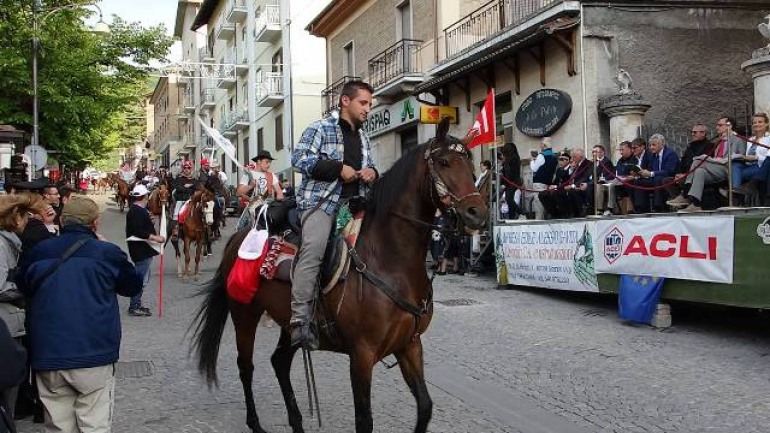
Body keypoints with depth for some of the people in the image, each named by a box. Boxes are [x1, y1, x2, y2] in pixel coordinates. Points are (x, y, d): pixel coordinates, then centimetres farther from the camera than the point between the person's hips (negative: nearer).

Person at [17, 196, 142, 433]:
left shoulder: (38, 253, 3)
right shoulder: (108, 253, -5)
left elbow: (23, 289, 20)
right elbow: (133, 286, 9)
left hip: (48, 354, 3)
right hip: (94, 353, -3)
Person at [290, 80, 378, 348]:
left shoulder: (363, 138, 21)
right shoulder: (320, 128, 0)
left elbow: (368, 167, 31)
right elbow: (299, 158, -10)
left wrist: (372, 173, 5)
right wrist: (338, 168, -16)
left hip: (354, 203, 7)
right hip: (321, 200, -7)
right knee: (313, 251, -21)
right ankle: (299, 319, -21)